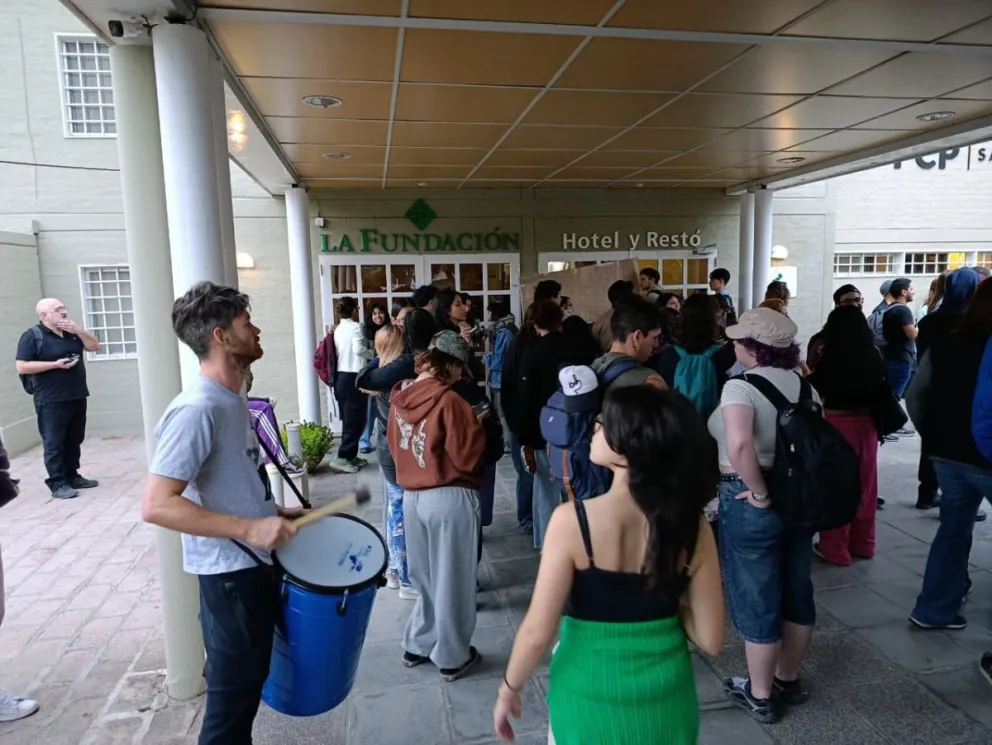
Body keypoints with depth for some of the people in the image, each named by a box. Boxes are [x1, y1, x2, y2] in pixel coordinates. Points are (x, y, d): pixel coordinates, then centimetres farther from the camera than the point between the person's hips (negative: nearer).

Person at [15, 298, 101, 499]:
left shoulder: (72, 332, 14)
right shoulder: (32, 336, -7)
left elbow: (95, 346, 10)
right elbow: (21, 367, -13)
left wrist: (78, 330, -5)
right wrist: (55, 364, -19)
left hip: (77, 397, 7)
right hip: (51, 402, -7)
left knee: (74, 441, 13)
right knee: (54, 444, -2)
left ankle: (72, 476, 23)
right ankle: (57, 484, 2)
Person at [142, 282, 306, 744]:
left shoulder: (230, 401, 7)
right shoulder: (197, 409, -23)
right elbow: (156, 505, -27)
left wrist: (275, 512, 9)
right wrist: (249, 528, -30)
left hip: (257, 565, 9)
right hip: (231, 575, -9)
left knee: (247, 689, 24)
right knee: (230, 701, 8)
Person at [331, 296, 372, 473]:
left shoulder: (337, 329, 14)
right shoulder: (356, 326, -8)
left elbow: (339, 352, 10)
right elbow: (358, 349, -22)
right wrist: (373, 354, -5)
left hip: (340, 376, 8)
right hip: (353, 377, -8)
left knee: (348, 419, 13)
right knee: (355, 419, -4)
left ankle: (350, 456, 18)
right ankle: (342, 457, -7)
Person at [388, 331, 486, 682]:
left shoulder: (400, 396, 3)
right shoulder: (449, 401, -18)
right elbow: (468, 457, -15)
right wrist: (475, 428, 0)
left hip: (411, 495, 7)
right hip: (449, 498, -7)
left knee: (423, 577, 22)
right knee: (451, 579, 8)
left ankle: (416, 646, 35)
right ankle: (452, 658, 22)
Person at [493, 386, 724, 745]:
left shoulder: (571, 520, -24)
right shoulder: (692, 528, -15)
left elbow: (537, 633, -20)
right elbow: (710, 640, -9)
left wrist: (508, 689, -3)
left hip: (590, 698, -2)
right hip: (666, 699, 2)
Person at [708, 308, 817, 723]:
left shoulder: (740, 386, -19)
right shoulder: (804, 385, 4)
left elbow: (739, 444, -35)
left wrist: (759, 492, -23)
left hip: (751, 502, -7)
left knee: (756, 599, 8)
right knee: (797, 591, 20)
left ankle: (760, 696, 26)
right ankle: (788, 681, 40)